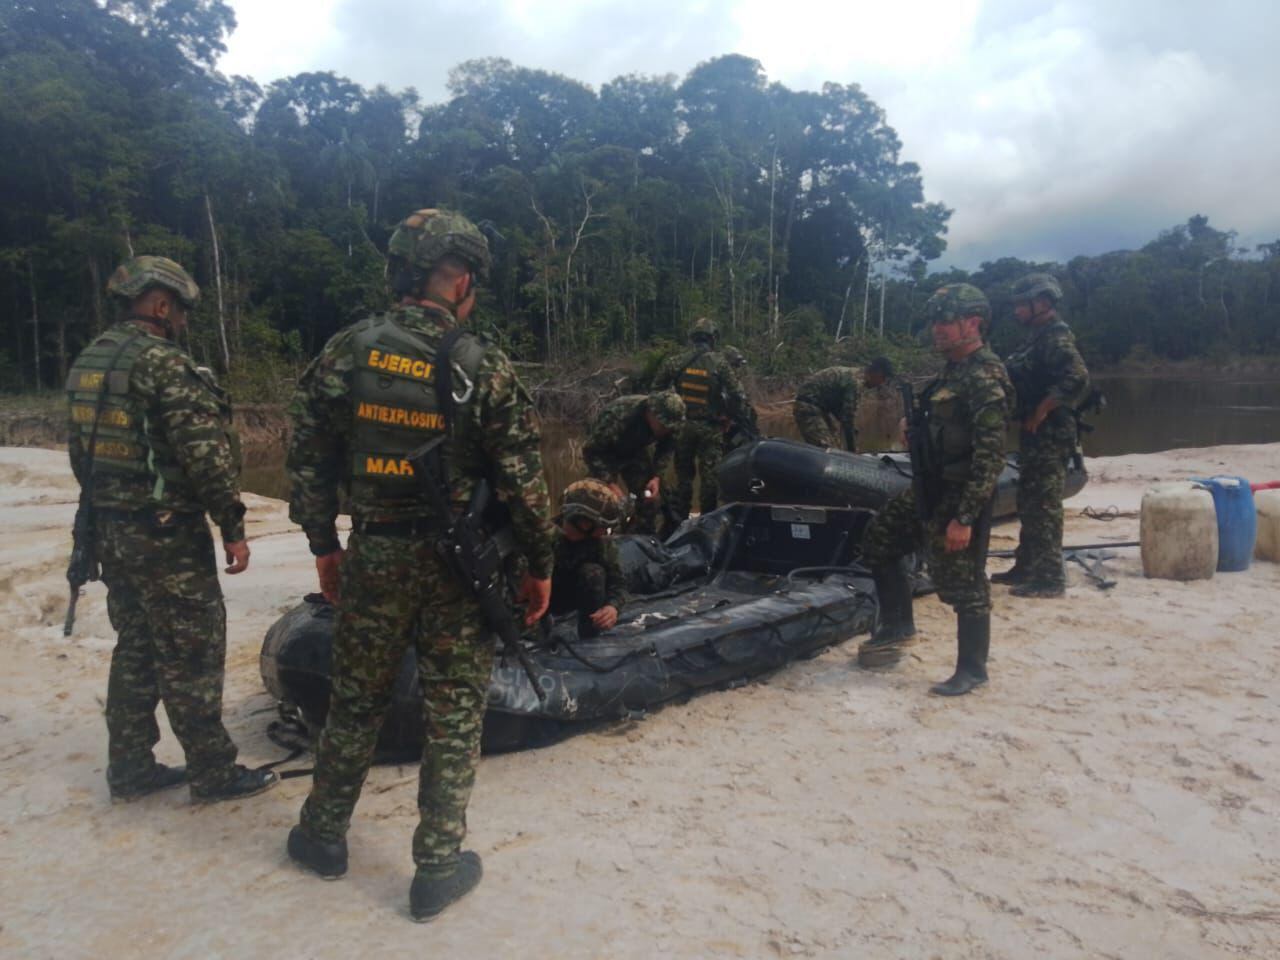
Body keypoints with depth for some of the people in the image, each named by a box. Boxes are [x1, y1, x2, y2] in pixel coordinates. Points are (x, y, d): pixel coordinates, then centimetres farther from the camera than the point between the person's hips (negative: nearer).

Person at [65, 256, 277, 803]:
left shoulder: (86, 363, 12)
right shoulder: (162, 363, -17)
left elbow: (80, 453, 18)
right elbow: (204, 453, -21)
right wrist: (233, 526, -16)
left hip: (110, 530, 9)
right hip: (166, 534, -9)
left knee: (134, 650, 17)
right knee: (192, 655, 0)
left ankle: (130, 770, 25)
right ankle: (213, 774, 10)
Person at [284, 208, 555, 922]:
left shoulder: (346, 352, -2)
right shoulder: (483, 367, -11)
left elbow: (308, 459, 2)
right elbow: (523, 480, -10)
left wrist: (323, 545, 13)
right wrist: (540, 566, 1)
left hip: (373, 557, 3)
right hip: (459, 566, -3)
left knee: (356, 700, 20)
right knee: (455, 715, 10)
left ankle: (324, 835, 38)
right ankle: (439, 870, 20)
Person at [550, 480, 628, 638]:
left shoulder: (603, 541, -20)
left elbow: (618, 582, -20)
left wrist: (613, 605, -42)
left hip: (570, 597, 1)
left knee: (593, 572, -29)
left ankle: (590, 640, -13)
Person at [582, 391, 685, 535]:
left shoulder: (667, 422, -24)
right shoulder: (617, 415, -40)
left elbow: (666, 448, -5)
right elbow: (592, 451, -32)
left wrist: (657, 476, -19)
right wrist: (610, 483, -39)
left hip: (636, 452, 4)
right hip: (606, 453, -4)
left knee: (650, 498, -2)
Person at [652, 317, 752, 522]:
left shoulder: (676, 362, 1)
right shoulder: (719, 363, -7)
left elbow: (657, 389, 4)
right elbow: (737, 394, -10)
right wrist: (747, 417, 1)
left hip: (683, 425, 3)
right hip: (710, 427, -3)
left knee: (683, 473, 12)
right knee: (710, 475, 2)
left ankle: (679, 517, 16)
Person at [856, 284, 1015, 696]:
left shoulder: (984, 379, -19)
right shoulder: (952, 372, 12)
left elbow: (990, 456, -24)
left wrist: (964, 517, -26)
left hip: (960, 499, -10)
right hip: (929, 492, 10)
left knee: (964, 586, 1)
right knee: (878, 539, 16)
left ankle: (972, 670, 19)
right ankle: (897, 626, 30)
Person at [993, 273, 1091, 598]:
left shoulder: (1055, 336, -15)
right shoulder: (1039, 336, 16)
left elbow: (1077, 377, -29)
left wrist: (1040, 412, -22)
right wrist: (1028, 418, 10)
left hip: (1049, 435, -10)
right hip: (1034, 434, 10)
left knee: (1044, 506, -6)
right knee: (1029, 503, 16)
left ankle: (1050, 578, 0)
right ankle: (1027, 567, 26)